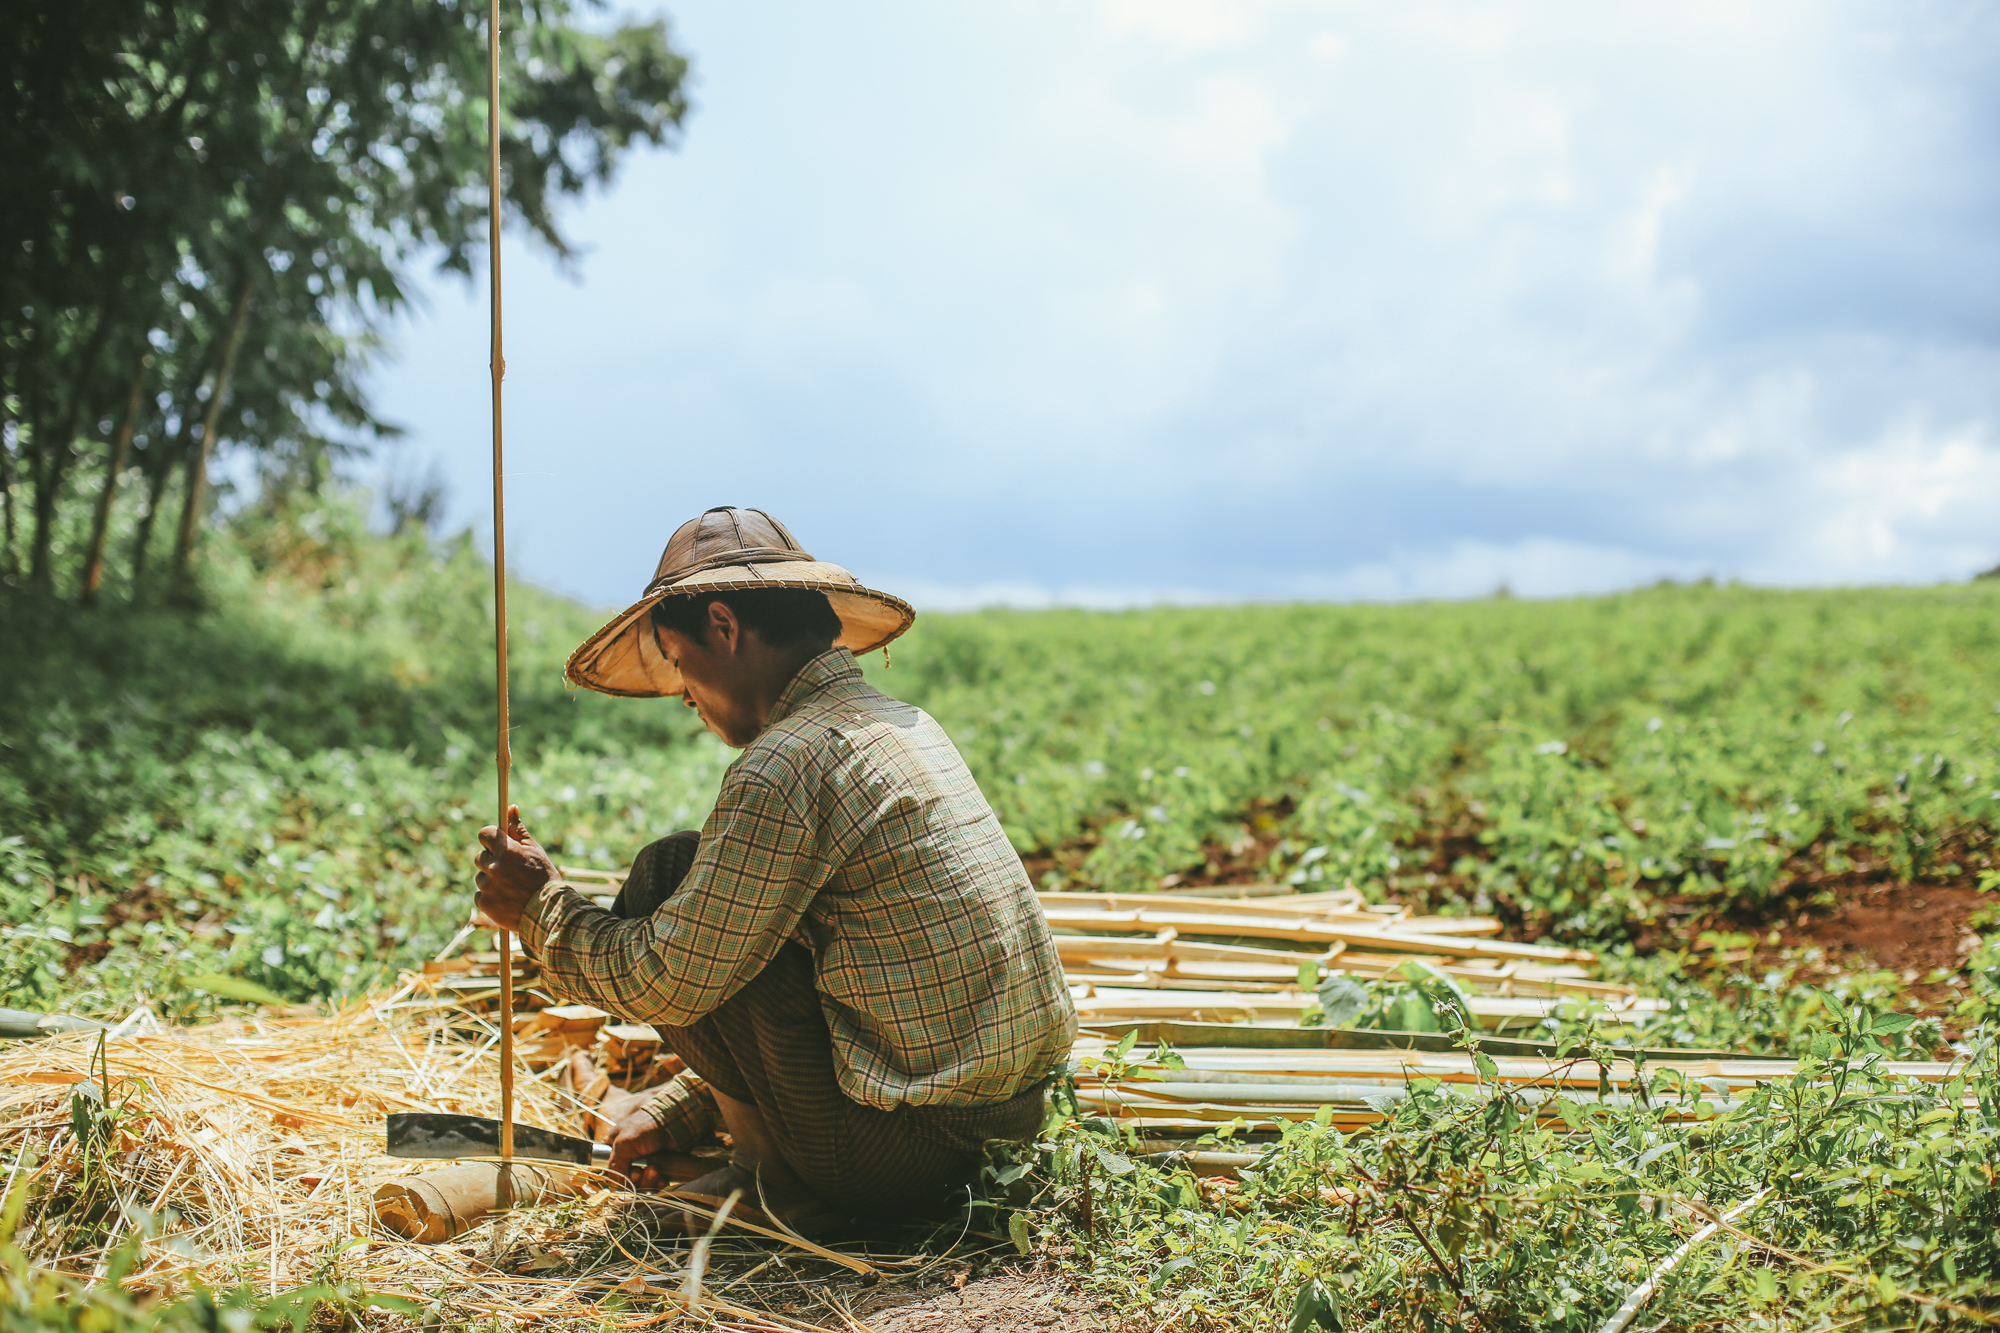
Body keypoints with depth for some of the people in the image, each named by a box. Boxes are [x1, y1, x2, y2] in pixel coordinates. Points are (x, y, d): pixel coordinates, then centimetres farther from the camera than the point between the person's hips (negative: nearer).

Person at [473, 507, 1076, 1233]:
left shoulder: (785, 764, -17)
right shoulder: (907, 725, 14)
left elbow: (669, 984, -14)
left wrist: (540, 906, 3)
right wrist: (674, 1114, 24)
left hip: (904, 1145, -9)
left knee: (666, 878, -3)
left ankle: (780, 1178, 5)